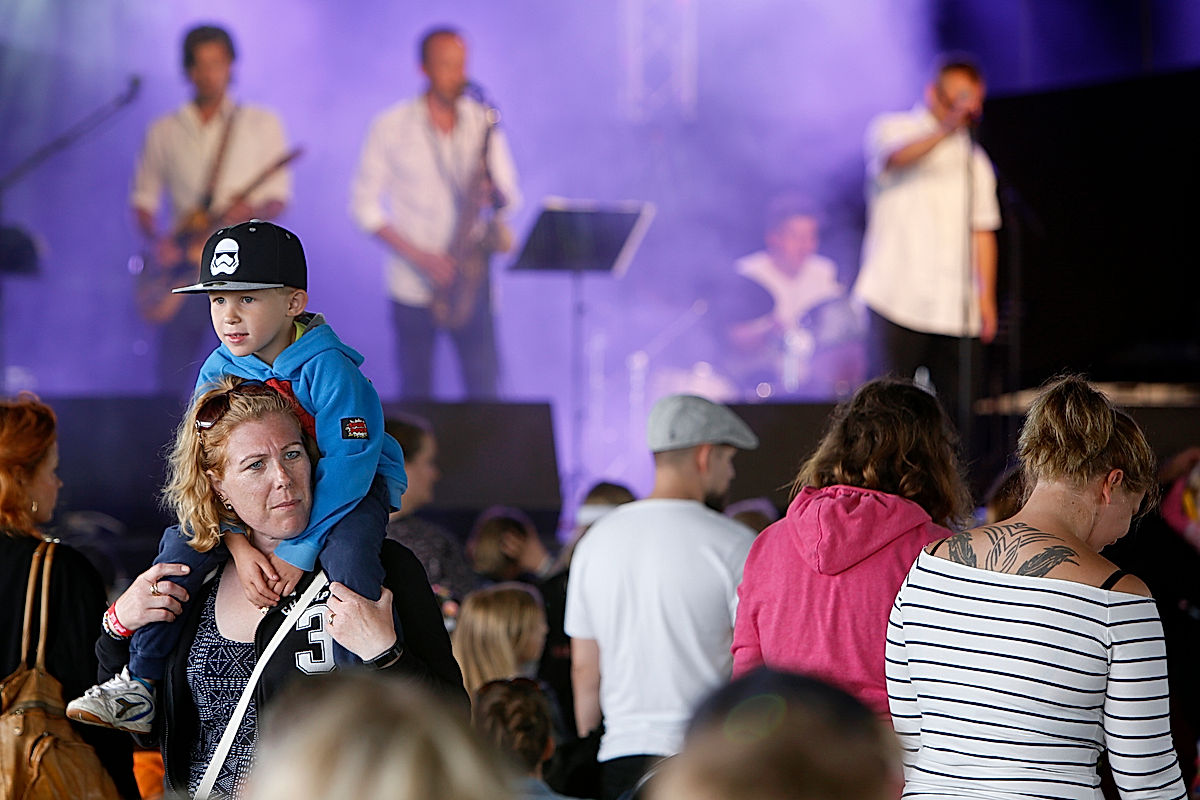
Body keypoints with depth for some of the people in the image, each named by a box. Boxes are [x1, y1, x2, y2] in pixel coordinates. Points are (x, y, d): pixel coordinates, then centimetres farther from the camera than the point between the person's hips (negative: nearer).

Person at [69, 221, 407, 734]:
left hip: (355, 485, -5)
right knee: (184, 543, -12)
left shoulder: (329, 369, -25)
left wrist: (298, 551, -31)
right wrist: (239, 547, -24)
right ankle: (137, 687, -6)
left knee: (347, 554, -37)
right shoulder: (219, 372, -8)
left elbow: (346, 466, -28)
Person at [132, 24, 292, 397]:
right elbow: (143, 198, 13)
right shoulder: (164, 132, 10)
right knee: (172, 383, 1)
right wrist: (156, 239, -6)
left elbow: (278, 198, 3)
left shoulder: (262, 124, 6)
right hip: (183, 265, 2)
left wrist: (251, 210, -19)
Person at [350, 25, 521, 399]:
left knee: (484, 389, -6)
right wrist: (418, 255, -13)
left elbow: (511, 200, 12)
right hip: (413, 286, -1)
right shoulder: (391, 127, 0)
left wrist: (495, 194, -15)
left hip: (472, 283, 1)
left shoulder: (483, 123, 8)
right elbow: (364, 205, -1)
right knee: (416, 397, 3)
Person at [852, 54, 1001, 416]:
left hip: (956, 308, 5)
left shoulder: (975, 161, 20)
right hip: (898, 301, -4)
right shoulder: (893, 129, 6)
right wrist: (947, 129, -34)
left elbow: (982, 232, 18)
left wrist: (986, 297, 8)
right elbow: (897, 156, -19)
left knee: (955, 407, -2)